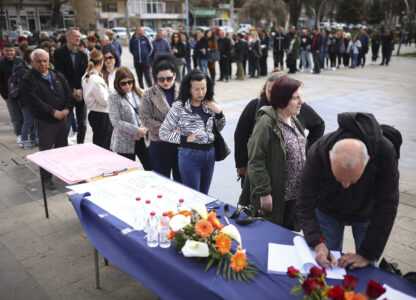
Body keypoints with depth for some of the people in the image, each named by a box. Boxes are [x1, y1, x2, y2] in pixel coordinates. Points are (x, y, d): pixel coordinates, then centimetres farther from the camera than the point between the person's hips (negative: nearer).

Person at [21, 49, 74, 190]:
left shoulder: (58, 76, 8)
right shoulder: (28, 80, -9)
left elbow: (69, 93, 4)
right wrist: (53, 112, -24)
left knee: (63, 148, 17)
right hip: (44, 122, -5)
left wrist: (67, 109, -13)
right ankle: (47, 178, 18)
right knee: (46, 151, 5)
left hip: (62, 119, 5)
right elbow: (35, 101, -19)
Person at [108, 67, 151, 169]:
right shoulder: (114, 98, -7)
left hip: (142, 139, 4)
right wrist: (137, 130, -17)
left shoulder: (138, 94, 5)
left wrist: (143, 131, -12)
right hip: (124, 143, -3)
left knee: (151, 169, 7)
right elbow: (116, 122, -14)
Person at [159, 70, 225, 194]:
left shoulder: (209, 105, 4)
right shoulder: (179, 107, -11)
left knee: (204, 196, 17)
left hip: (210, 153, 5)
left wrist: (219, 112, -2)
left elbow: (219, 128, 16)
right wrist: (185, 139, -16)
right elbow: (163, 133, -8)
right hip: (190, 155, -5)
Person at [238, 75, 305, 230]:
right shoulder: (266, 123, -20)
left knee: (288, 231, 20)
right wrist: (264, 192, -21)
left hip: (295, 193, 8)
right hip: (274, 196, -8)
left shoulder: (293, 120, 7)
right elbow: (256, 161, -21)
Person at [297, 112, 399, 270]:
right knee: (327, 263, 9)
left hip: (367, 214, 0)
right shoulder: (317, 152, -36)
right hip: (328, 212, 0)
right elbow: (305, 205, -27)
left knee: (365, 268, 9)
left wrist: (367, 255, -28)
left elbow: (386, 208, -29)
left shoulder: (385, 152, -38)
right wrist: (318, 243, -40)